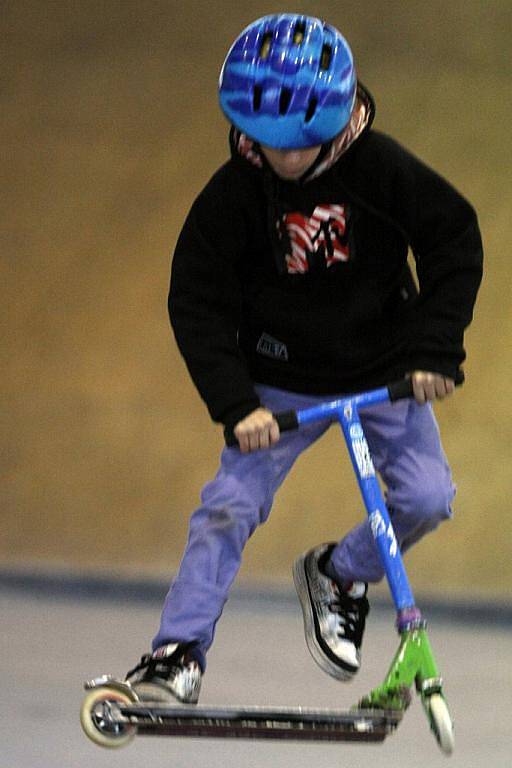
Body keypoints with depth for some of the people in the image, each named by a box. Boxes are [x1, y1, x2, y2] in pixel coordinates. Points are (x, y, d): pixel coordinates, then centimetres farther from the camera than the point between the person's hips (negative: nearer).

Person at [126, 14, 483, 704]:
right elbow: (197, 304, -13)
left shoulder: (380, 168, -16)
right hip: (284, 385, -1)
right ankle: (180, 651, -7)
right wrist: (235, 404, -23)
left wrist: (435, 348, -16)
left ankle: (339, 575, 14)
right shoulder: (233, 194, -16)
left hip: (385, 374, 1)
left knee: (425, 497, -14)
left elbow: (455, 243, -8)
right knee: (230, 504, -13)